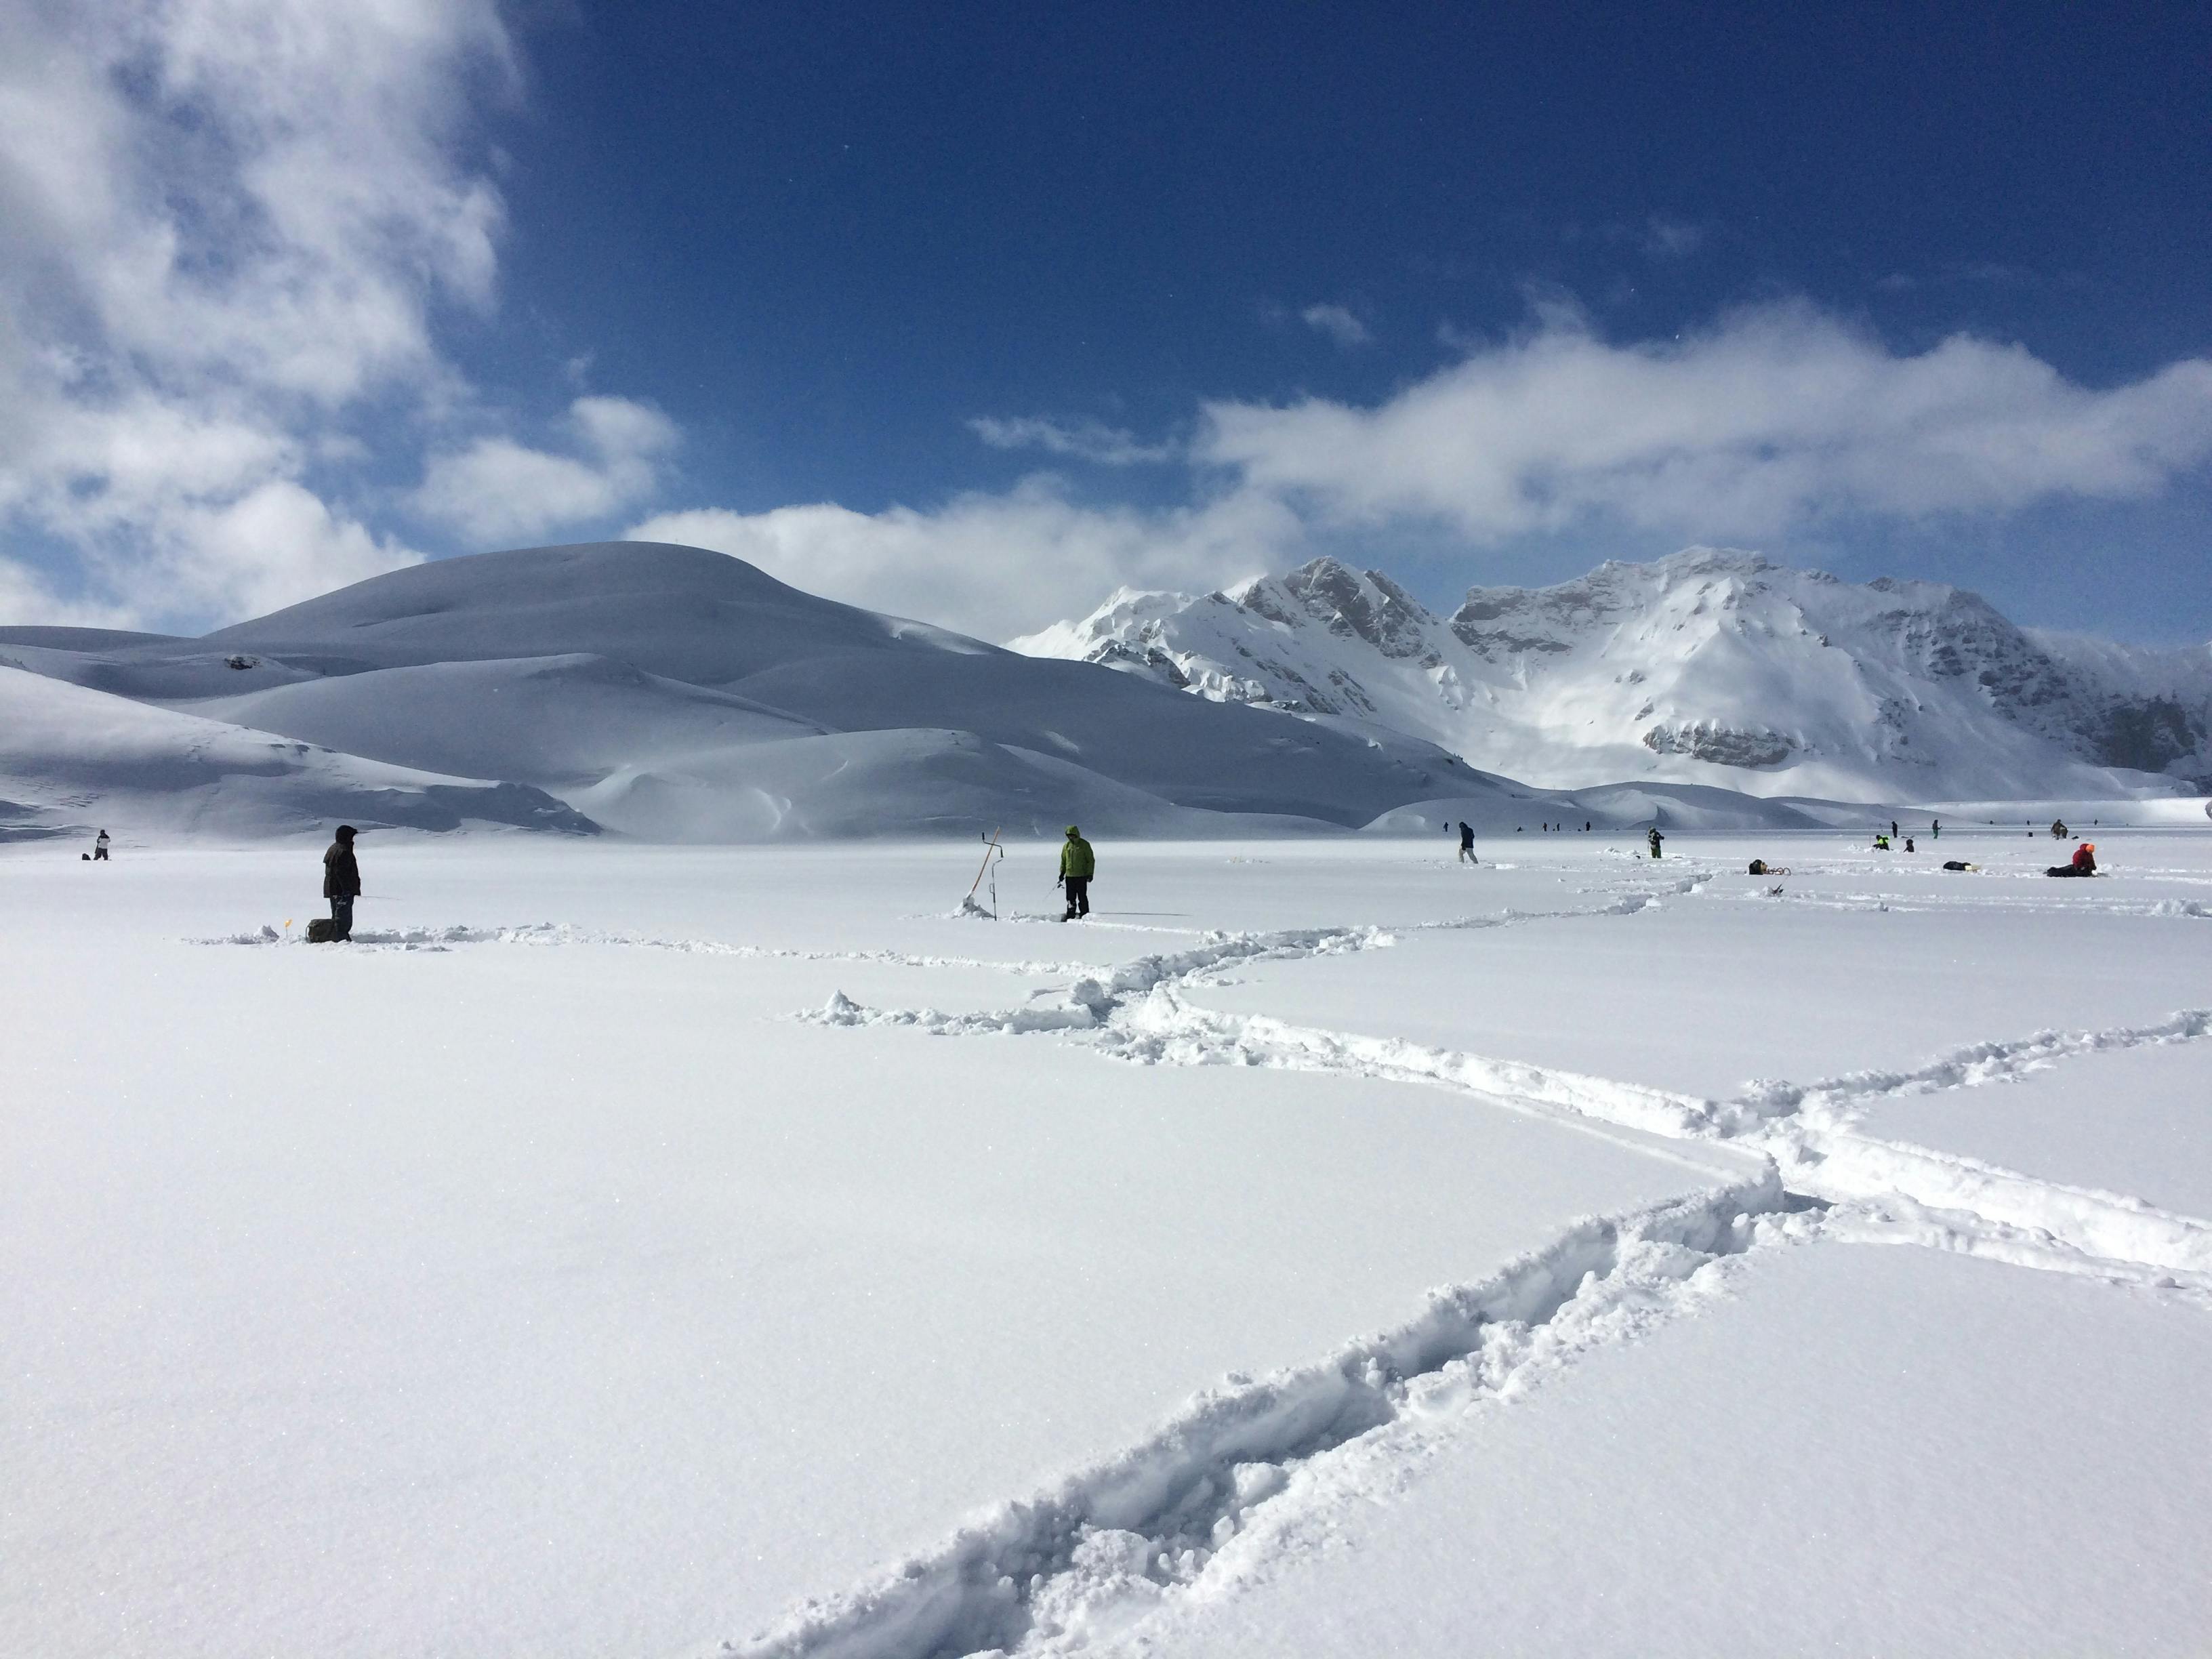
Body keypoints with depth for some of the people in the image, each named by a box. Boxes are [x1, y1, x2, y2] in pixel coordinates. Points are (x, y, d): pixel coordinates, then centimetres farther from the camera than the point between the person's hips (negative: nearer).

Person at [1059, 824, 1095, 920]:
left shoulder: (1084, 845, -3)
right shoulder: (1066, 845, 10)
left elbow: (1091, 860, -2)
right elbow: (1063, 860, 19)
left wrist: (1090, 873, -8)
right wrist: (1062, 872, 11)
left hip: (1082, 876, -4)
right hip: (1069, 876, 4)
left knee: (1082, 897, -1)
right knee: (1071, 897, 4)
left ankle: (1085, 915, 6)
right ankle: (1071, 915, 9)